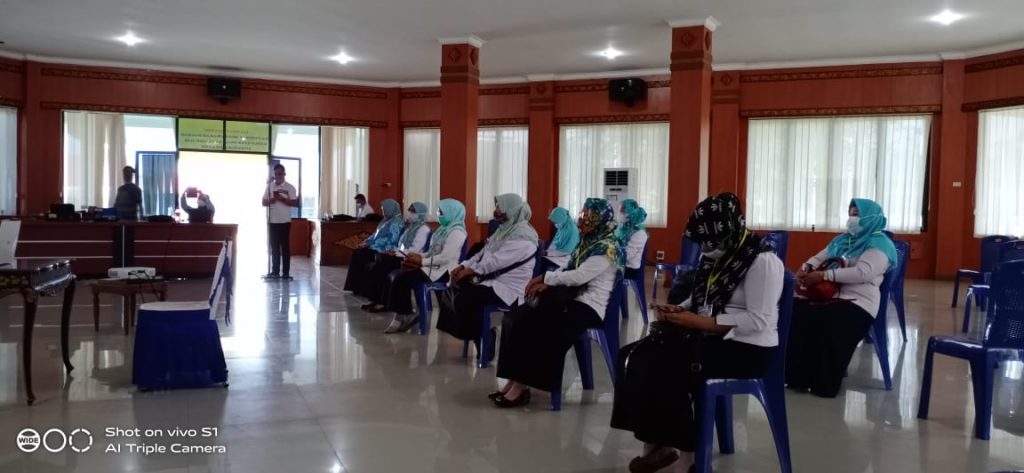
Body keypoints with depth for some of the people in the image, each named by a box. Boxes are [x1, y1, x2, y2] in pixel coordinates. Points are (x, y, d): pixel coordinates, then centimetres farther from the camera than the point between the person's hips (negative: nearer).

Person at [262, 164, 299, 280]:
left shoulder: (290, 187, -2)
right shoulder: (269, 186, 9)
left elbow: (295, 203, -9)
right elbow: (263, 202, 8)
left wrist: (281, 199, -19)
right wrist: (270, 201, -14)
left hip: (285, 222, -4)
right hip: (272, 222, 4)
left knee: (285, 247, 0)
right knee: (274, 247, 8)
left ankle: (286, 272, 3)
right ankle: (275, 271, 13)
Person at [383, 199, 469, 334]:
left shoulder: (456, 232, -12)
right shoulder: (444, 229, 20)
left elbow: (445, 258, -21)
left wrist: (422, 261, -15)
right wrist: (419, 256, 2)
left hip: (444, 270, -10)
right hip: (435, 266, 10)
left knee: (402, 278, -19)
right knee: (402, 275, -10)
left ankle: (404, 315, -4)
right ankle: (404, 315, -8)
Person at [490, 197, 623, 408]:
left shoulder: (607, 248, -13)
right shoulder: (588, 242, 17)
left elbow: (579, 276, -20)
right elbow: (568, 272, 17)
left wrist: (546, 277, -10)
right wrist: (546, 284, -2)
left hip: (588, 308, -9)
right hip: (571, 299, 9)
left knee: (529, 325, -23)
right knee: (515, 317, -10)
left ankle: (521, 386, -12)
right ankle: (514, 380, -11)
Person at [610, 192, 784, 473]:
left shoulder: (763, 261, -15)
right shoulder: (715, 255, 10)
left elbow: (758, 321, -22)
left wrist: (700, 322, -23)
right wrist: (678, 310, -3)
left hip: (746, 348, -8)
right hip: (708, 335, 8)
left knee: (666, 370, -27)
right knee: (636, 358, -11)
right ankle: (656, 442, -7)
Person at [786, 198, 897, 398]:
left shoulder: (879, 243, -3)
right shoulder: (843, 239, 23)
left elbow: (862, 272, -19)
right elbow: (818, 258, 23)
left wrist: (823, 275, -24)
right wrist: (806, 269, -3)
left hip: (858, 302, -7)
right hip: (828, 295, 7)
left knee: (825, 323, -34)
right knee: (794, 311, -19)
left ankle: (825, 384, -19)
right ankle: (797, 377, -11)